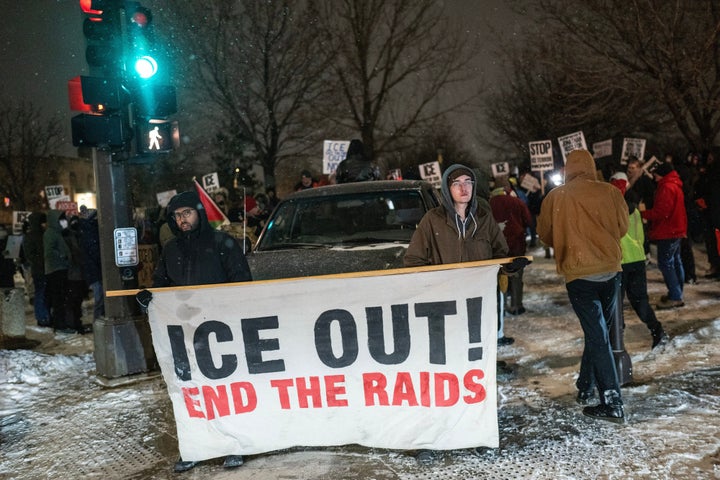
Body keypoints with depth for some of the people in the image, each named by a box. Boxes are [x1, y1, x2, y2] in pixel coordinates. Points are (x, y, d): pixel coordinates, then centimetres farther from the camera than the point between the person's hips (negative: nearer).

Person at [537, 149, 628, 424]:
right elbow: (623, 228, 12)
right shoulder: (610, 192, 0)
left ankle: (612, 404, -4)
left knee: (597, 335, -2)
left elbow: (545, 235, 8)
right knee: (598, 332, 17)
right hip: (610, 269, 3)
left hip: (578, 273, -2)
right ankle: (585, 389, 27)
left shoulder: (556, 197, -3)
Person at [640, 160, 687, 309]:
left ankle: (675, 297, -9)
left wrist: (644, 213, -12)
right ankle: (677, 293, 24)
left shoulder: (667, 187, -18)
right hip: (676, 230, 11)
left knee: (666, 263, -9)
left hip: (667, 232, -11)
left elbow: (661, 212, -23)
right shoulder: (675, 185, 15)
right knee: (675, 262, 15)